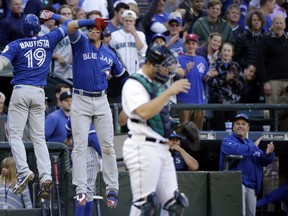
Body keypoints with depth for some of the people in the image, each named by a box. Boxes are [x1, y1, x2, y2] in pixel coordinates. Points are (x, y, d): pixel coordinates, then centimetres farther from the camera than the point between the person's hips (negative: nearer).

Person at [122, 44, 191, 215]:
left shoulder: (159, 85, 19)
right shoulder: (134, 84, -9)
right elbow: (144, 113, -25)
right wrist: (169, 92, -24)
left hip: (162, 148, 9)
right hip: (143, 147, -9)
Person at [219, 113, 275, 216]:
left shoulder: (250, 143, 21)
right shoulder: (227, 141, -1)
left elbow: (263, 161, 13)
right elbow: (237, 150, -24)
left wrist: (268, 153, -10)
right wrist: (254, 146, -13)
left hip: (251, 186, 7)